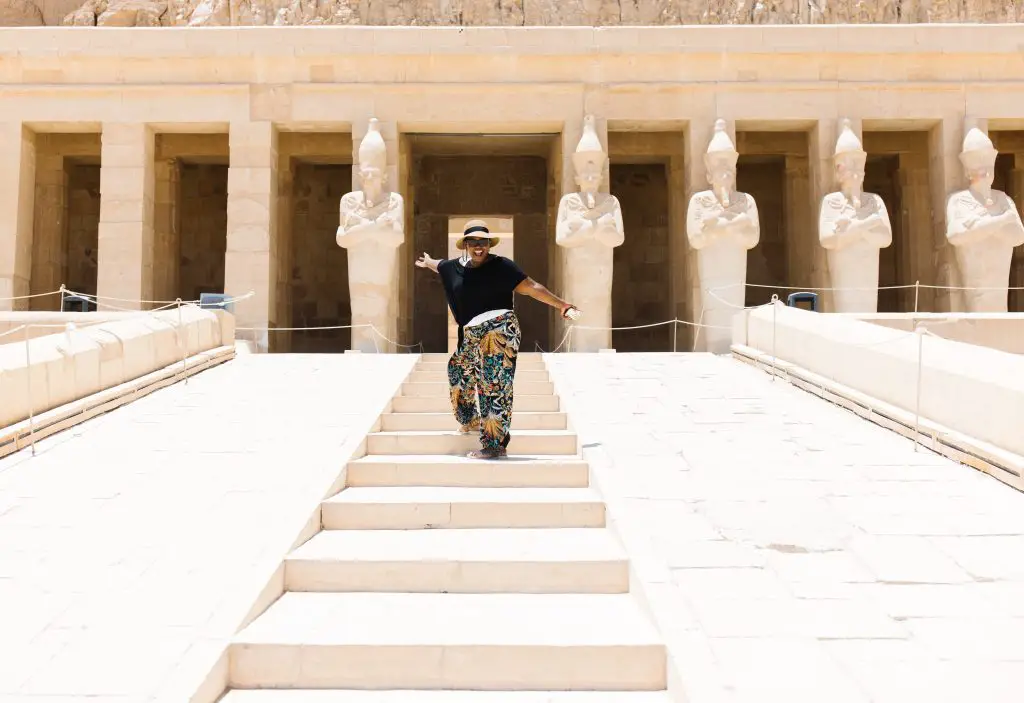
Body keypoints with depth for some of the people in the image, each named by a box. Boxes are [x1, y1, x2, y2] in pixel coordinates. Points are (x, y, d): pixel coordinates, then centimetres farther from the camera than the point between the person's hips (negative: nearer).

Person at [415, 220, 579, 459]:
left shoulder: (501, 266, -7)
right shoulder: (456, 267, 11)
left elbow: (531, 287, -8)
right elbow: (441, 265, 35)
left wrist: (561, 305, -10)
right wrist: (427, 262, 56)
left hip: (498, 329, -8)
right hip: (472, 336, 8)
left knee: (494, 386, -8)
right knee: (459, 370, 23)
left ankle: (495, 444, -4)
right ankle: (471, 420, 45)